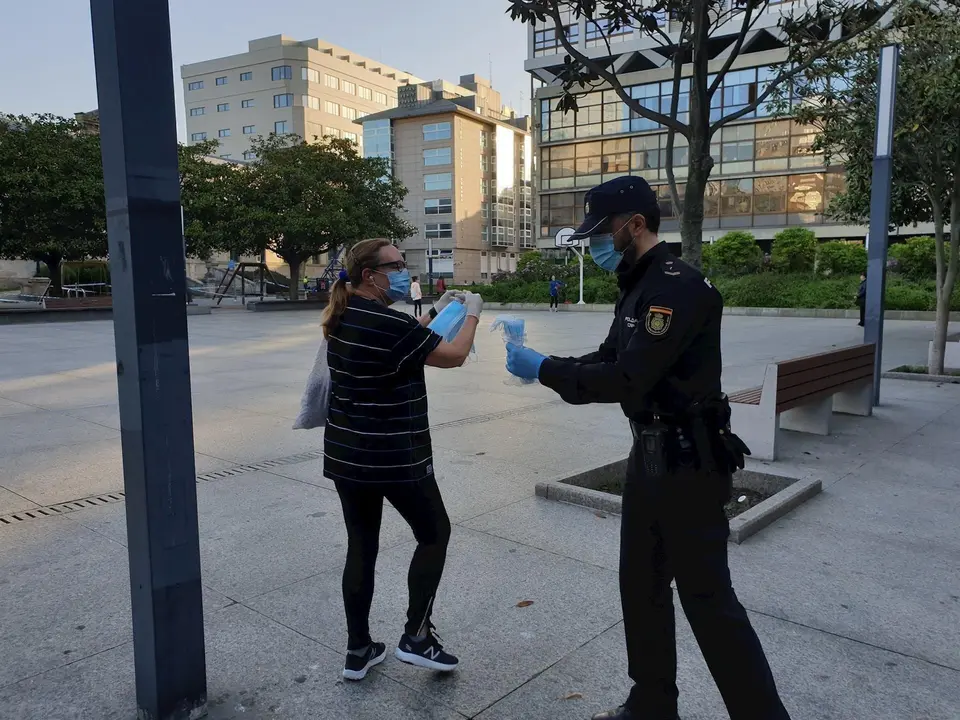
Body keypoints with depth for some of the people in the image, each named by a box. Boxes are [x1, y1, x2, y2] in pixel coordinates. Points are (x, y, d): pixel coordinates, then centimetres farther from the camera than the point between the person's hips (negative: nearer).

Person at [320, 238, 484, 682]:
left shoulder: (344, 318, 7)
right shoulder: (387, 322, -20)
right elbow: (453, 356, -14)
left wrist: (437, 312, 19)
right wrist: (472, 313, 2)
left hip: (345, 455, 8)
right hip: (394, 457, -8)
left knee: (361, 546, 15)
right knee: (434, 534, 12)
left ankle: (357, 651, 24)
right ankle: (415, 636, 16)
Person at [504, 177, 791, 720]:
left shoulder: (679, 287, -20)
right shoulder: (640, 286, 12)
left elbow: (627, 380, -25)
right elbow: (610, 362, 17)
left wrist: (545, 370, -17)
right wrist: (547, 366, 2)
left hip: (688, 463, -10)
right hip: (650, 455, 10)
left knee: (707, 596, 0)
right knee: (642, 585, 17)